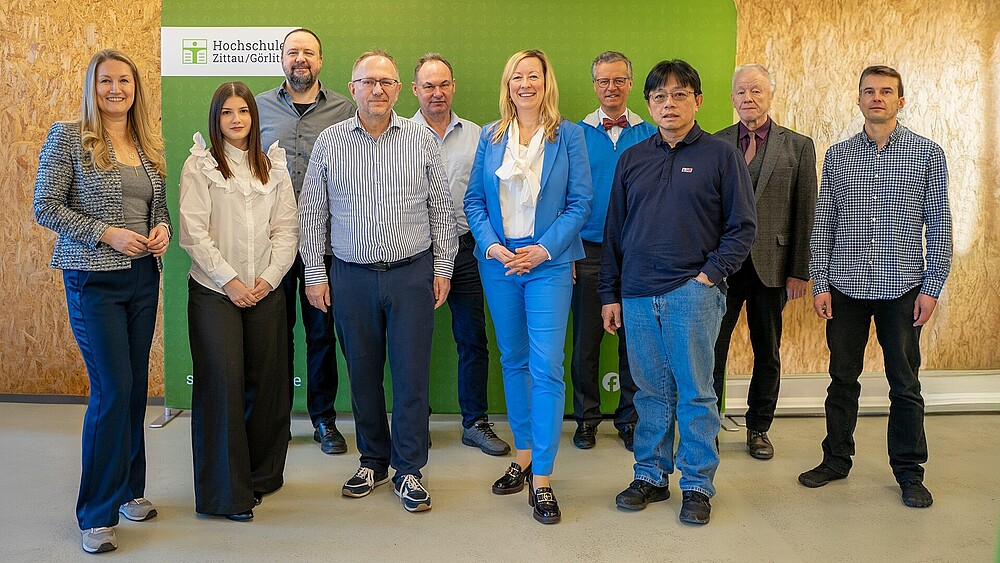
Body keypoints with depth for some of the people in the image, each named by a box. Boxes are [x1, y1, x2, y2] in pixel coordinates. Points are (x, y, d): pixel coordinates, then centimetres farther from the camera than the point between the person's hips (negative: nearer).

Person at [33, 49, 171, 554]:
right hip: (93, 281, -6)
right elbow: (46, 206, -8)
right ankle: (97, 514, 6)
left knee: (135, 385, 10)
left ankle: (127, 490, 26)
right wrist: (106, 233, -17)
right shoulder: (68, 138, -4)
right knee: (112, 389, -8)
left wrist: (162, 229, -3)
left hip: (143, 279, 6)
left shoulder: (148, 145, 11)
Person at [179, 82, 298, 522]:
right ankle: (226, 492, 3)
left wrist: (270, 277, -6)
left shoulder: (274, 167, 12)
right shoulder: (199, 166, 1)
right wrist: (230, 281, -11)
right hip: (214, 291, -3)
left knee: (266, 382, 5)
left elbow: (286, 229, 7)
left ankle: (261, 476, 21)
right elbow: (194, 233, -6)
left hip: (266, 289, 3)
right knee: (223, 383, -6)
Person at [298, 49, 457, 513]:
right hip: (352, 276, 1)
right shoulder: (329, 142, 4)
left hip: (412, 274, -1)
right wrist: (314, 275, 2)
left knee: (411, 375, 1)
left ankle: (408, 469, 15)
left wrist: (442, 267, 3)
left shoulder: (422, 139, 3)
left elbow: (441, 208, 6)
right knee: (363, 374, 10)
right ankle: (373, 460, 27)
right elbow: (311, 214, 6)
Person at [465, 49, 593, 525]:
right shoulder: (490, 137, 9)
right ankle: (523, 456, 27)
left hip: (548, 264, -3)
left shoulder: (568, 136, 1)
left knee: (546, 367, -9)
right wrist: (491, 246, -8)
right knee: (512, 360, 12)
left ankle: (541, 480, -2)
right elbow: (473, 199, 7)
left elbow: (580, 201, -3)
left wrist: (544, 249, -13)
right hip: (497, 262, 4)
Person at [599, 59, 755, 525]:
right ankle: (651, 476, 23)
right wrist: (610, 294, 10)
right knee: (651, 391, 11)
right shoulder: (632, 159, 12)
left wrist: (711, 274, -10)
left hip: (692, 293, -3)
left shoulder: (720, 155, 2)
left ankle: (697, 485, 15)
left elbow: (742, 226, 1)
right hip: (638, 295, 4)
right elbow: (614, 230, 14)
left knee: (695, 393, 3)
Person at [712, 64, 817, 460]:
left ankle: (758, 429, 27)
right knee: (710, 349, 3)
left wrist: (799, 271, -4)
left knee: (767, 353, 11)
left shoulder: (798, 146, 4)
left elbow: (805, 213, 1)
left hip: (771, 265, 0)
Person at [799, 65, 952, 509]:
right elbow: (823, 223, 7)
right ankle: (836, 459, 25)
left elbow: (938, 225, 1)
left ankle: (909, 472, 20)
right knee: (842, 378, 10)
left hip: (903, 288, -1)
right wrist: (820, 283, 1)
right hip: (846, 287, 2)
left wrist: (932, 287, -5)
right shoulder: (837, 156, 6)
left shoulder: (928, 153, 1)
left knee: (905, 384, 6)